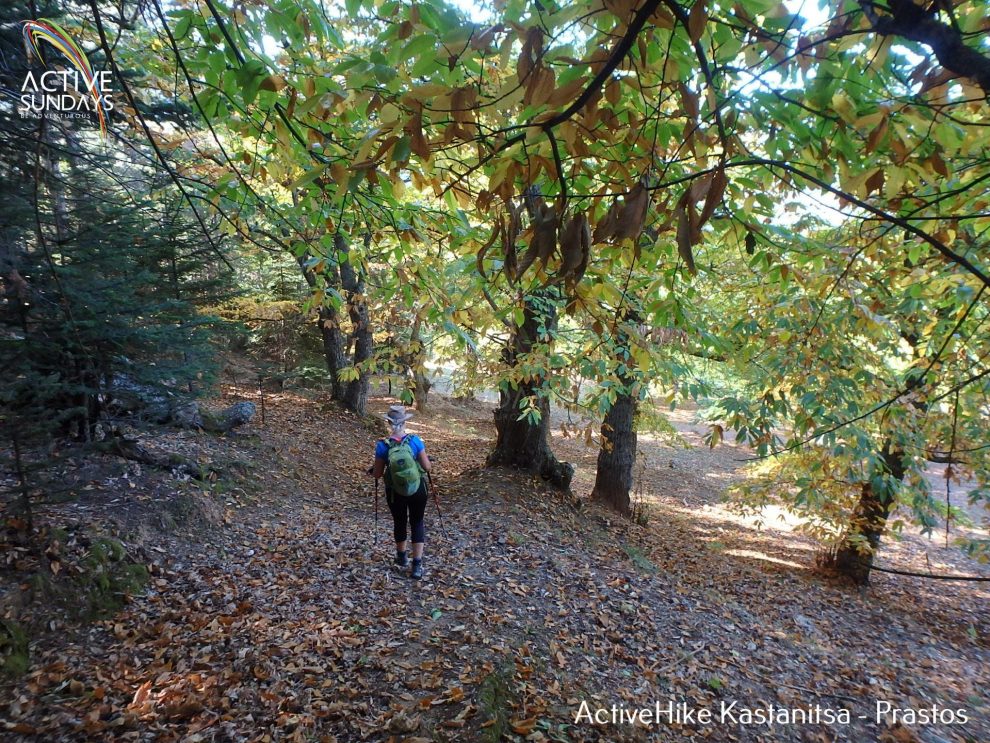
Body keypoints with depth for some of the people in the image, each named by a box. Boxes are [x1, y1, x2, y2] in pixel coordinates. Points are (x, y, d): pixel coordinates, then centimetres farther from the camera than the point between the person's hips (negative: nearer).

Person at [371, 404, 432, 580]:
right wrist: (429, 462, 16)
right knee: (417, 523, 12)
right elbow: (427, 467, -7)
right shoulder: (415, 440, -13)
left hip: (395, 491, 1)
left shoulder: (383, 445, -13)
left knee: (399, 522, 22)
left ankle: (402, 556, 43)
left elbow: (377, 474, -5)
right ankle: (417, 565, 5)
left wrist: (371, 471, 17)